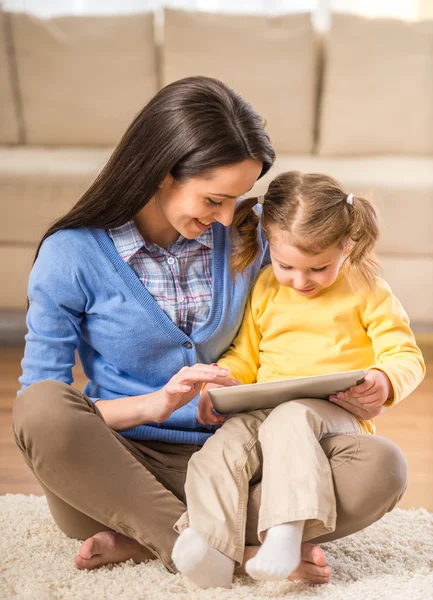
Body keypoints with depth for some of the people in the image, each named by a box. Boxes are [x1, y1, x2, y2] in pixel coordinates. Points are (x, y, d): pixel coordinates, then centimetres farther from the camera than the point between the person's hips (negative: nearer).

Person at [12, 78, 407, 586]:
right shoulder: (71, 256, -8)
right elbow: (40, 418, -8)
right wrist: (156, 405, -23)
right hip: (119, 467, -2)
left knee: (382, 468, -22)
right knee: (42, 408, -35)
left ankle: (144, 542, -22)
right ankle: (238, 553, -28)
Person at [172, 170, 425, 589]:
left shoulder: (367, 291, 5)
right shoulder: (265, 288, 16)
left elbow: (406, 356, 1)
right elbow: (245, 356, 22)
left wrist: (385, 381, -23)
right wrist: (218, 385, 0)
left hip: (337, 413, -4)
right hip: (265, 410, 4)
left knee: (290, 419, -37)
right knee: (224, 443, -27)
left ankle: (286, 530, -48)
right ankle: (211, 547, -43)